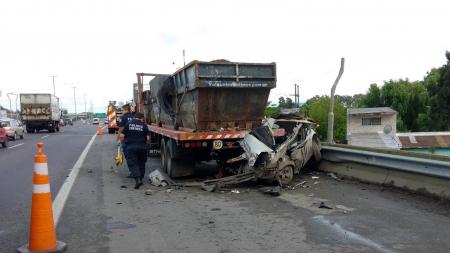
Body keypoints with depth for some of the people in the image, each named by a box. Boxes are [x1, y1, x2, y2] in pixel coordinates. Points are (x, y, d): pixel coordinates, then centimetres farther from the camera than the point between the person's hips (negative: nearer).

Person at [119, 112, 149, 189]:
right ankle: (140, 179, 23)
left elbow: (122, 136, -1)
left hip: (130, 147, -1)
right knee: (141, 163, 16)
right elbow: (147, 138, -3)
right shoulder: (144, 125, 2)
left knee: (132, 164, -1)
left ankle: (137, 179, -17)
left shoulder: (128, 124, 3)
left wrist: (125, 142, 18)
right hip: (142, 147, 1)